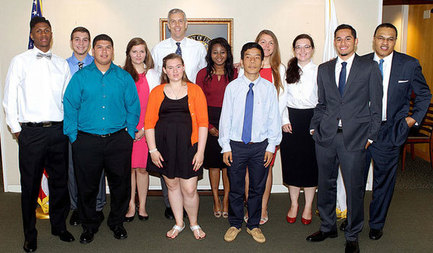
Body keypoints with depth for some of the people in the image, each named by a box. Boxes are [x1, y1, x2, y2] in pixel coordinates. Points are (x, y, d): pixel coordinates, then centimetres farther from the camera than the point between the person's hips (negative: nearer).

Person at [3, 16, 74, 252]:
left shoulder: (61, 63, 11)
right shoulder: (20, 61, 3)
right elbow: (9, 98, 4)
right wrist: (15, 127, 0)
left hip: (58, 131, 3)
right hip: (31, 132, -2)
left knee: (60, 182, 11)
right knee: (30, 185, 5)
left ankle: (59, 226, 29)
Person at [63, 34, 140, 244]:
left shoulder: (124, 77, 7)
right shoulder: (80, 77, 5)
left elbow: (133, 107, 8)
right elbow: (69, 106, 2)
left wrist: (130, 133, 0)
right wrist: (73, 136, -5)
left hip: (118, 140, 1)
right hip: (87, 141, 0)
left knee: (120, 184, 8)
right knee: (87, 186, 8)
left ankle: (117, 222, 29)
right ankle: (89, 225, 27)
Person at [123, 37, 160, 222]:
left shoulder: (152, 75, 7)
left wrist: (145, 128, -6)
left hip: (145, 128, -1)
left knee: (142, 167, 3)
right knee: (128, 167, 3)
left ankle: (142, 206, 15)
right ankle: (131, 206, 15)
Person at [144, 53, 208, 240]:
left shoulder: (195, 90, 2)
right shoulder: (157, 92, 6)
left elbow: (203, 123, -1)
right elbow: (149, 123, 3)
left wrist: (200, 151, -7)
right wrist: (153, 149, -4)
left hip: (187, 146, -2)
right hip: (164, 146, 2)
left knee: (189, 189, -2)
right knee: (172, 185, 13)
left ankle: (194, 223, 25)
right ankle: (179, 223, 33)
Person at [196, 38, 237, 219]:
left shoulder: (234, 73, 2)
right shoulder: (203, 74, 3)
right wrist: (208, 126, -7)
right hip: (209, 122, 1)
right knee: (213, 162, 7)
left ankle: (226, 201, 17)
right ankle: (216, 200, 21)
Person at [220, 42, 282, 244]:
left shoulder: (269, 88, 0)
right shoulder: (232, 87, -1)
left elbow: (274, 119, 2)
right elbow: (225, 117, 0)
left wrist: (271, 146, -1)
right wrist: (226, 146, -3)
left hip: (260, 146, 1)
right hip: (236, 145, 0)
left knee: (257, 188, 12)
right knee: (235, 188, 10)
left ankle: (253, 225, 30)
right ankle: (235, 224, 30)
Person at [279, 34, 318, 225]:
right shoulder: (288, 71, 7)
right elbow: (282, 98, 7)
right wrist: (285, 120, -2)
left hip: (312, 120, -2)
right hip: (291, 119, 2)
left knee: (310, 163, 4)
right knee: (291, 162, 6)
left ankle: (308, 206, 19)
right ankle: (293, 204, 23)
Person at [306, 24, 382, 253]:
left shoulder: (369, 68, 2)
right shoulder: (324, 69, 12)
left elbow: (376, 107, 2)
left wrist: (370, 136, -2)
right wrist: (314, 127, 5)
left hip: (354, 137, -3)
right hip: (326, 137, 3)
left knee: (354, 188, 5)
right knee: (326, 184, 13)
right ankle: (328, 227, 32)